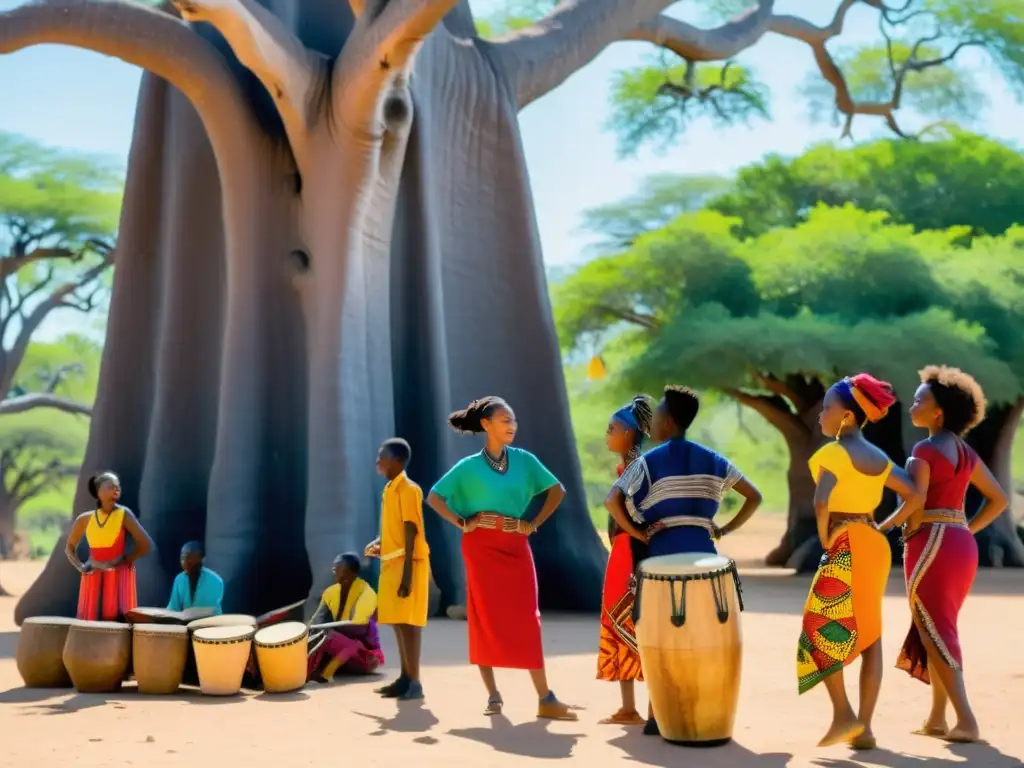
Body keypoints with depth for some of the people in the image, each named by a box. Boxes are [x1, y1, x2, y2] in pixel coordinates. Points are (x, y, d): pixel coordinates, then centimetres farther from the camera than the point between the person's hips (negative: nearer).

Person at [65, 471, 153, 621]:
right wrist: (81, 566, 4)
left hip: (119, 578, -3)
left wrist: (125, 561, -4)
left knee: (117, 621, -8)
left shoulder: (124, 514, -4)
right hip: (93, 580, 4)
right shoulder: (85, 519, 5)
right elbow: (69, 547, 19)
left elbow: (146, 544, -7)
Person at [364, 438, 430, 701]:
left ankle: (414, 682, -7)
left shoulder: (408, 489, -12)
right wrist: (379, 544, 8)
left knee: (407, 621, -9)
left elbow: (411, 531, -17)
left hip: (406, 563, -9)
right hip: (391, 563, 9)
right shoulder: (390, 489, 16)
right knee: (397, 621, 11)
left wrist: (407, 573, -22)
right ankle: (405, 678, 17)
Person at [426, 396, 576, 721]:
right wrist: (461, 523, -4)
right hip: (482, 547, -1)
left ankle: (545, 699, -3)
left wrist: (535, 524, 4)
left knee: (525, 620, -2)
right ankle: (493, 695, 9)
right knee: (485, 619, 0)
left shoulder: (524, 460, 5)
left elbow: (557, 490, 12)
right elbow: (434, 497, 6)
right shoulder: (469, 466, 1)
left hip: (515, 547, 2)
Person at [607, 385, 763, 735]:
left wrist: (636, 532, -5)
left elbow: (612, 501, -17)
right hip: (702, 551, 3)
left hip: (664, 553, -3)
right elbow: (754, 496, 10)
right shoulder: (712, 460, 9)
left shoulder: (649, 461, -4)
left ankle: (658, 716, 9)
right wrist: (725, 529, 9)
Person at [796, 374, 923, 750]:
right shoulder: (878, 457, 12)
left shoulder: (834, 452, -11)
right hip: (874, 545, 8)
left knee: (822, 629, 1)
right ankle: (864, 727, 9)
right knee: (869, 637, 8)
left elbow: (821, 500, -25)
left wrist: (824, 539, -12)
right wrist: (883, 527, 12)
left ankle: (844, 714, -9)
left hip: (846, 546, -8)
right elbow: (915, 495, 12)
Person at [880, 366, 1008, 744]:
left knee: (934, 633, -3)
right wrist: (965, 530, 16)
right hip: (959, 544, 8)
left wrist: (881, 527, -3)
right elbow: (999, 499, 17)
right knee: (937, 630, 15)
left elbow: (913, 504, -19)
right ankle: (937, 718, 16)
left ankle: (966, 720, -7)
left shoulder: (924, 450, -11)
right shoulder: (965, 452, 13)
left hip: (931, 545, -8)